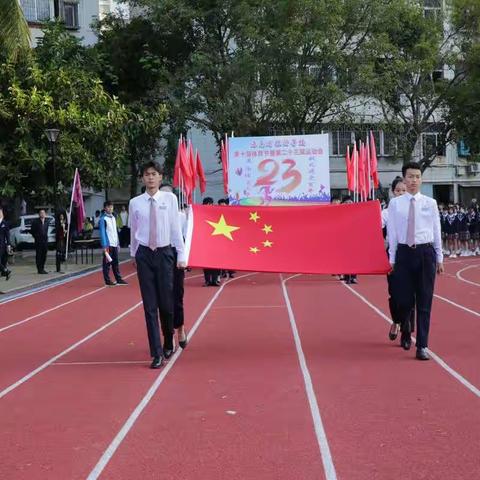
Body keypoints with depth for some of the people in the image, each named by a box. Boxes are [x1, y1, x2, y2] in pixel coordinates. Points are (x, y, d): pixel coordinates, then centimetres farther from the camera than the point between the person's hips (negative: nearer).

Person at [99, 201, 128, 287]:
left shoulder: (113, 217, 14)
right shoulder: (103, 219, -9)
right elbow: (102, 233, -13)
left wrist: (118, 242, 13)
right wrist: (104, 246, -17)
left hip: (115, 244, 7)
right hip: (108, 244, -7)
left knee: (115, 262, 11)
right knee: (107, 263, -1)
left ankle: (118, 279, 16)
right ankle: (107, 280, 4)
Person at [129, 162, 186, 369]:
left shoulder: (170, 198, -2)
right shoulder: (135, 203, 1)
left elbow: (176, 227, -1)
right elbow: (133, 232, 9)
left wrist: (181, 254, -2)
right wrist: (134, 255, 13)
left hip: (165, 253, -1)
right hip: (144, 254, 1)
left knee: (166, 302, 4)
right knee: (150, 305, 1)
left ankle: (168, 343, 31)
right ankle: (156, 353, 7)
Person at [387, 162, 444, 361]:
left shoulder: (430, 203, 3)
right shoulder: (395, 203, 2)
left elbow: (436, 232, 6)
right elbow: (392, 233, 3)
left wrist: (439, 258, 6)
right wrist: (392, 259, 2)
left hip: (426, 252, 0)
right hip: (404, 253, 0)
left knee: (424, 302, 0)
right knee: (404, 299, 4)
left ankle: (422, 346, 8)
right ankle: (405, 333, 34)